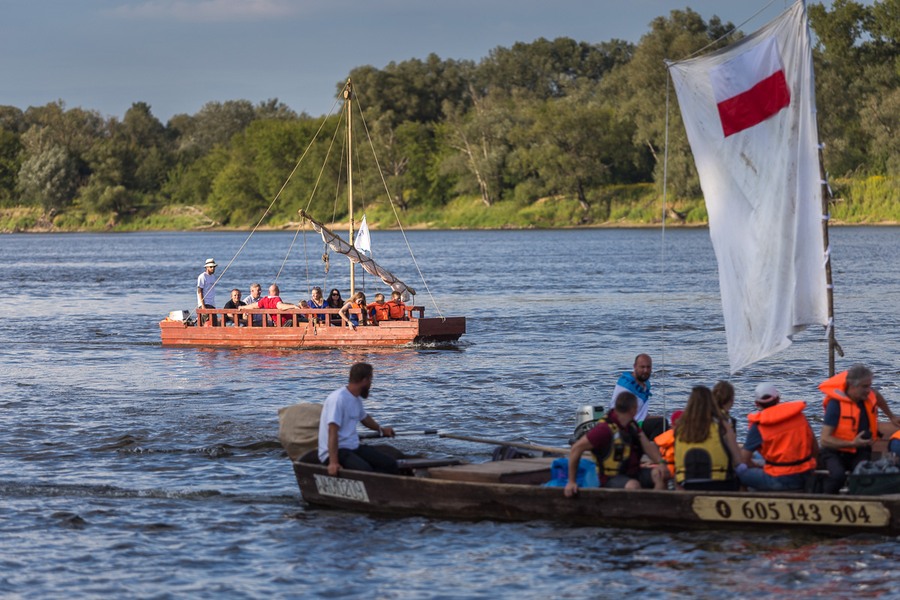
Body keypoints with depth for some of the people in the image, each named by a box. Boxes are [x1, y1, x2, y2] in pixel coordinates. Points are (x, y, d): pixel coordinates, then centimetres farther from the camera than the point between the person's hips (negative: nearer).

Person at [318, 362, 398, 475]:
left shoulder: (356, 399, 14)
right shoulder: (338, 399, -18)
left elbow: (364, 418, 36)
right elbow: (332, 432, -26)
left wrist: (381, 429, 55)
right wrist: (333, 462, -35)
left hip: (354, 447, 10)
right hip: (337, 451, -10)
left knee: (390, 465, -6)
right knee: (365, 470, -34)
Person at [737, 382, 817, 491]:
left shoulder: (758, 426, -6)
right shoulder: (799, 416, 5)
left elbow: (744, 460, -5)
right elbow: (815, 450, 8)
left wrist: (759, 468, 14)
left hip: (780, 481, -6)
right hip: (806, 476, 6)